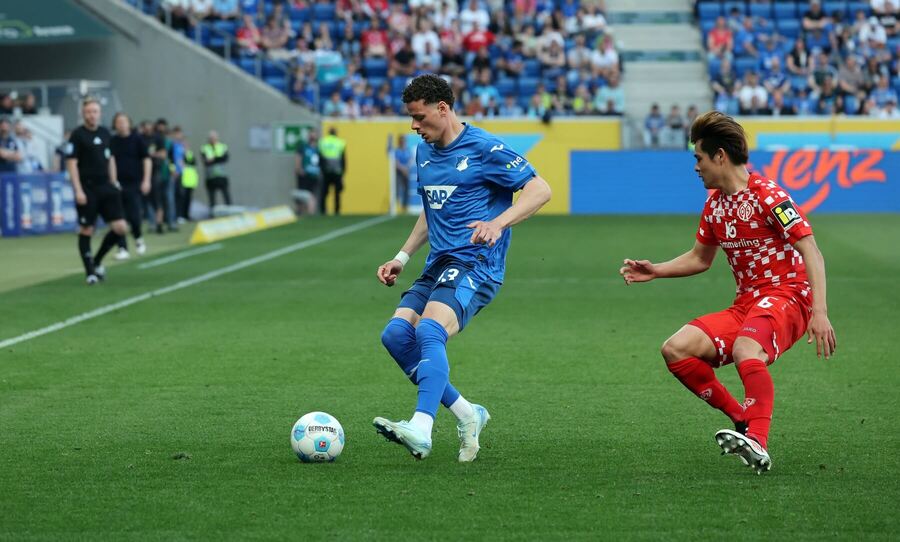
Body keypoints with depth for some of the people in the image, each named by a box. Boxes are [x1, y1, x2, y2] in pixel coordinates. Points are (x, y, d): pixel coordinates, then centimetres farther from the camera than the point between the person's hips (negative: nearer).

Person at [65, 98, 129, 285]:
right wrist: (78, 190, -17)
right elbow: (71, 163, -10)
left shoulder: (105, 133, 11)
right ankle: (90, 272, 10)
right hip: (87, 190, -6)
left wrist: (114, 183, 15)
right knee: (86, 231, 0)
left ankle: (97, 261, 17)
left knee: (119, 227, -2)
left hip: (105, 187, 6)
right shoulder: (77, 135, -7)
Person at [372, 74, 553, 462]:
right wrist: (403, 257, 21)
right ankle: (467, 415, 0)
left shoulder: (484, 149, -8)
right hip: (438, 265, 8)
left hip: (475, 265, -8)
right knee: (396, 334, -10)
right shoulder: (424, 153, 16)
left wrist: (497, 224, -25)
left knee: (429, 331, -29)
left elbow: (540, 190, -10)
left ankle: (421, 430, -41)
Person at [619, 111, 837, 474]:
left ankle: (757, 442, -46)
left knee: (745, 349, -39)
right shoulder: (715, 205, 13)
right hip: (746, 304, 8)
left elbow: (810, 252, -18)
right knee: (676, 350, -10)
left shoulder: (767, 196, -12)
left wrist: (819, 312, -28)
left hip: (787, 297, -8)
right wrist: (656, 271, 17)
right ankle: (744, 422, -5)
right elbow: (699, 258, 30)